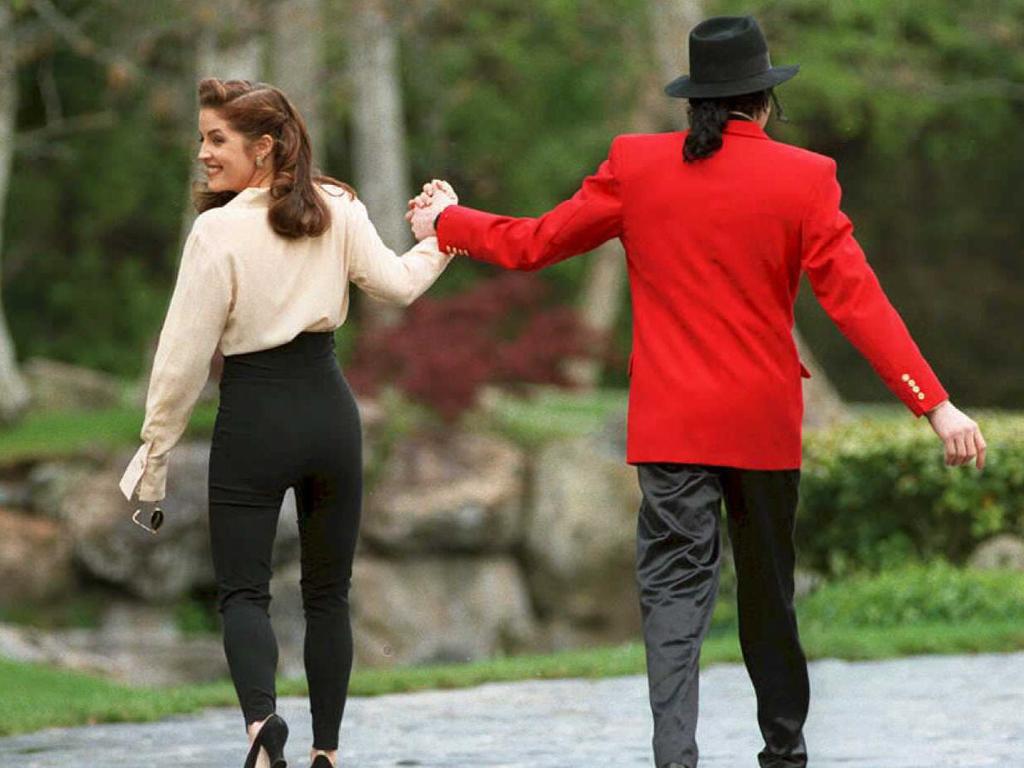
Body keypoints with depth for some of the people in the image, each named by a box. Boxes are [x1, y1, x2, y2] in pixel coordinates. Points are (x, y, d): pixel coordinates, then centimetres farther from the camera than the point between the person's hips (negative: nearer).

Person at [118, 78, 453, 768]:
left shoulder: (219, 231, -13)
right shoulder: (338, 210, -2)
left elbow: (186, 355, -11)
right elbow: (396, 284, 0)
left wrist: (155, 452, -3)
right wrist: (440, 240, 20)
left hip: (252, 418, -4)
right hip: (329, 407, 4)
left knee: (243, 589, -1)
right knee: (328, 593, 13)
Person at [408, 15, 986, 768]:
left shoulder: (636, 166, -2)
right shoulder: (804, 177, -7)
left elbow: (531, 244, 6)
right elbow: (857, 301, -12)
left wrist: (446, 222, 25)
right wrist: (935, 402, -11)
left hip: (671, 423, 0)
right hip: (765, 423, 0)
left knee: (675, 591, -2)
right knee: (768, 592, 16)